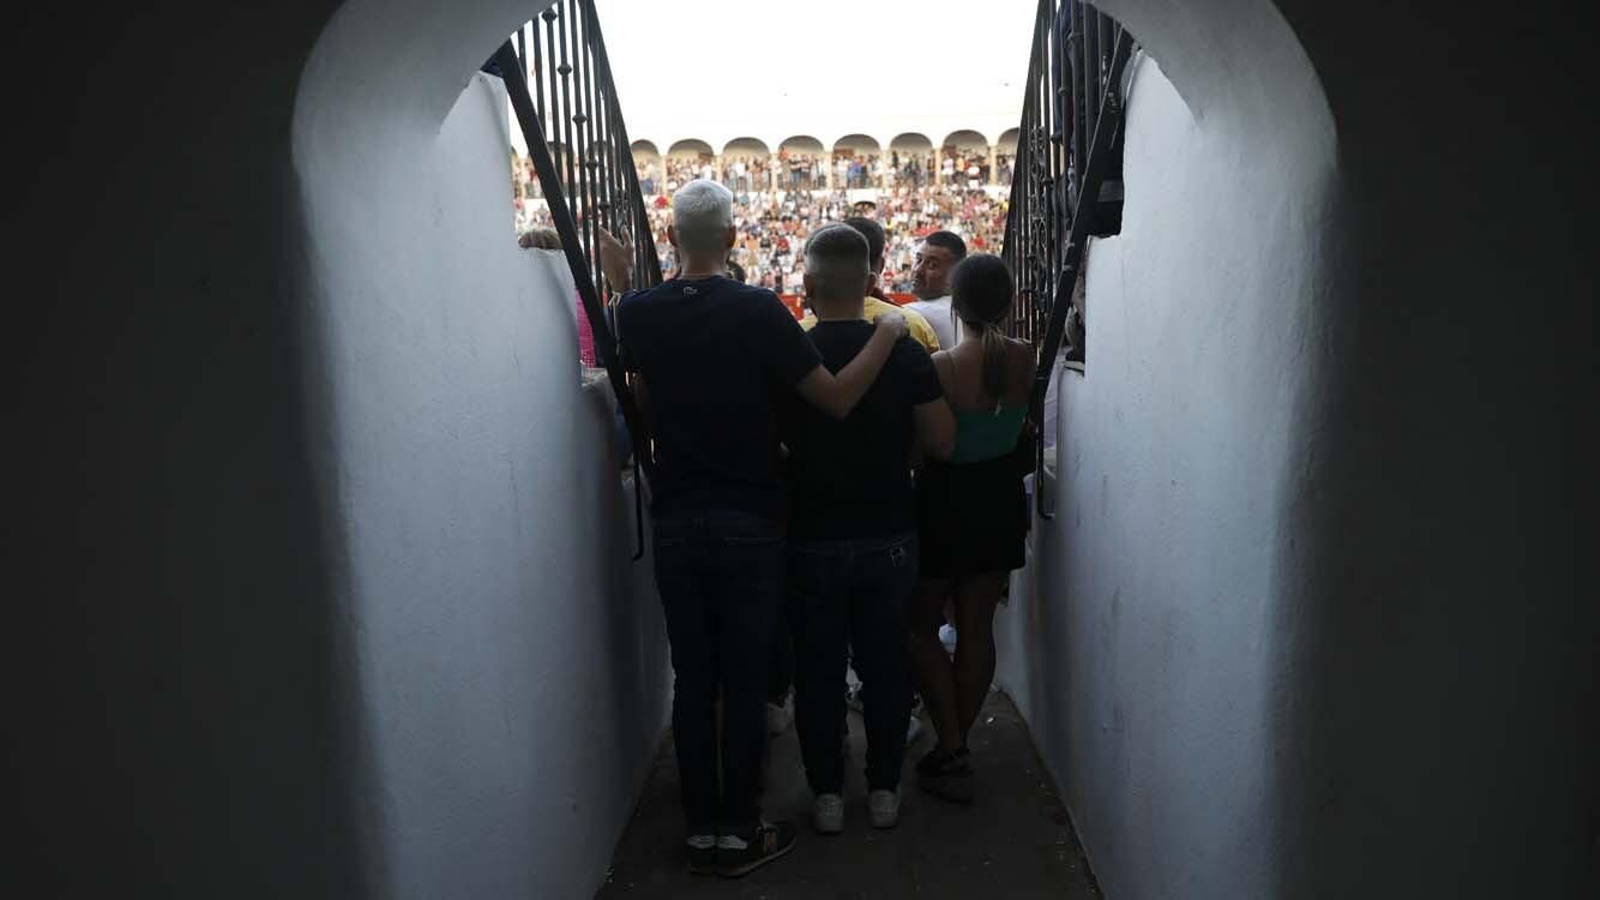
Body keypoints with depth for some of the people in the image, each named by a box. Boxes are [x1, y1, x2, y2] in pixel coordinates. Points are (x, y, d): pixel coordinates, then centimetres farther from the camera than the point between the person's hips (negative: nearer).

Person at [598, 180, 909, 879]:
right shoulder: (757, 310, -13)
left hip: (675, 520, 3)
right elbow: (837, 400, -13)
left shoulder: (638, 312, -2)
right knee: (745, 680, 8)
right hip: (749, 521, -3)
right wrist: (887, 334, 1)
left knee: (692, 679, 12)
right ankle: (739, 834, 18)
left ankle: (700, 832, 22)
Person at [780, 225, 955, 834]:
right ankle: (884, 790, 25)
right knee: (886, 665, 14)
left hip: (812, 539, -1)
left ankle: (827, 794, 20)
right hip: (889, 537, 2)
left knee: (818, 670, 11)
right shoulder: (906, 354, -7)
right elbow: (941, 443, -5)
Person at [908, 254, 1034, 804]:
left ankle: (951, 752, 8)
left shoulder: (942, 366, -21)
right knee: (977, 626, 13)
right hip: (1000, 501, 5)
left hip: (947, 501, -5)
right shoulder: (1025, 358, -6)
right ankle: (956, 746, 25)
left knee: (921, 626, 11)